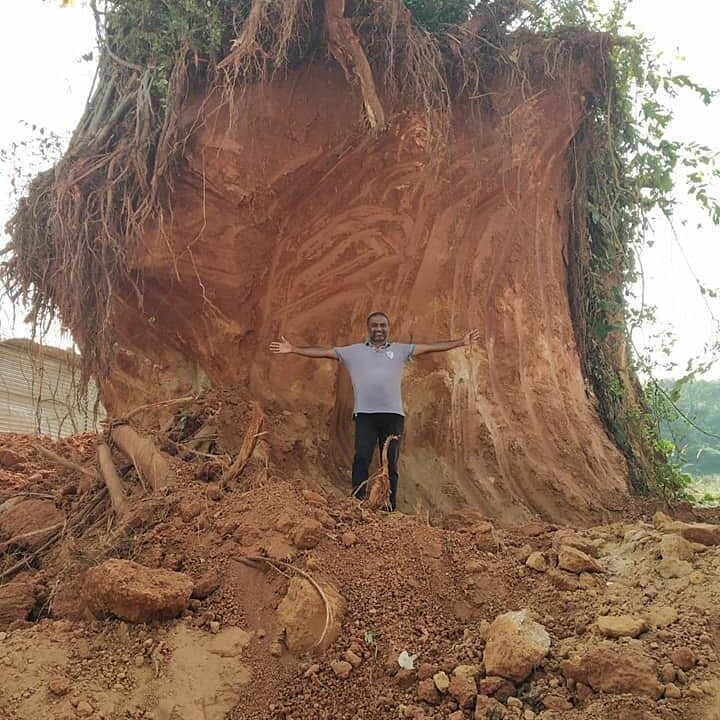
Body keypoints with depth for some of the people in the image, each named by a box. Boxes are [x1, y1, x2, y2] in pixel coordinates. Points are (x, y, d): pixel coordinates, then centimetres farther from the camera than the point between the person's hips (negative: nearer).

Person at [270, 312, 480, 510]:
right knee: (361, 459, -7)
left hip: (393, 414, 1)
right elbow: (323, 352, 10)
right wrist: (293, 349, 4)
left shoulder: (400, 350, 13)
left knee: (391, 464, 4)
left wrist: (460, 342, 1)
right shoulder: (353, 351, 12)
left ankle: (389, 510, 10)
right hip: (364, 414, -1)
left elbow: (429, 347, 8)